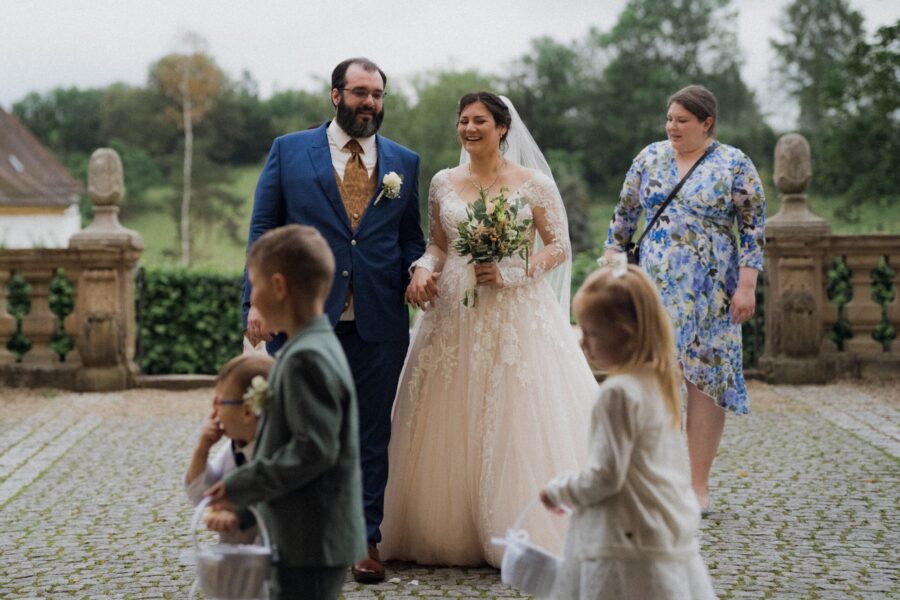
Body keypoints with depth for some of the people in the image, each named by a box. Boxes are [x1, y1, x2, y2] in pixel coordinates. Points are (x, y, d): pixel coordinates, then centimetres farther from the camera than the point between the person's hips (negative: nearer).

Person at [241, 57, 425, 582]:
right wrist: (258, 299, -7)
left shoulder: (404, 162, 12)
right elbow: (264, 230, 3)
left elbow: (410, 236, 16)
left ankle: (366, 539, 16)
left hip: (378, 322, 2)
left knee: (371, 434, 7)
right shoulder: (290, 151, 6)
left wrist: (416, 271, -7)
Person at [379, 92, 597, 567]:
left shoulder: (532, 184, 0)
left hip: (517, 314, -3)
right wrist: (423, 270, -4)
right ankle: (451, 533, 10)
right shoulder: (444, 183, 11)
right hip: (454, 314, 4)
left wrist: (512, 273, -13)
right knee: (451, 426, 1)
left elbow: (559, 247, 0)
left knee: (516, 423, -7)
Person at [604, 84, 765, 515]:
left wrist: (746, 286, -11)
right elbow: (624, 215, 14)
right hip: (654, 287, 3)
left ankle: (698, 484, 8)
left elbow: (754, 228, -4)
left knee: (703, 381, 0)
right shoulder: (650, 158, 8)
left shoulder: (734, 165, -2)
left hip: (709, 293, -3)